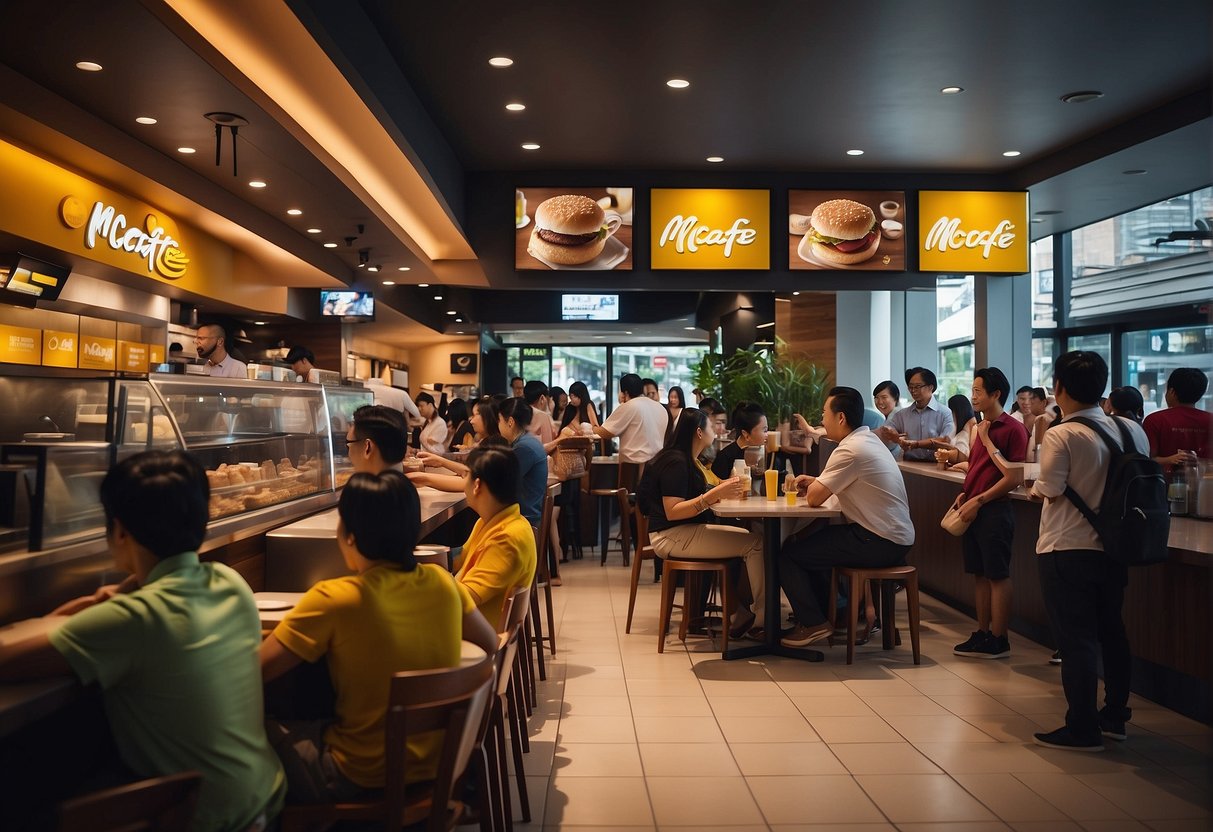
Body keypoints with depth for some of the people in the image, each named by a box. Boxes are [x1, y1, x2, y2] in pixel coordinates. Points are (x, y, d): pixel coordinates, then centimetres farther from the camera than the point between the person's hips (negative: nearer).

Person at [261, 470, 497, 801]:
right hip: (438, 762, 6)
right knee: (317, 723, 30)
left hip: (364, 780, -6)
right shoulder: (442, 581, -7)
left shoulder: (332, 600, -22)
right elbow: (490, 643, 8)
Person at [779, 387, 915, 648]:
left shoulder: (850, 450, -19)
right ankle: (825, 611, 31)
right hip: (896, 538, 10)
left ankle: (813, 624, 7)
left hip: (878, 543, -10)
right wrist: (816, 482, 6)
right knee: (812, 542, 26)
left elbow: (815, 498, -18)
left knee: (788, 554, -3)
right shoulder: (870, 439, 11)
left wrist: (813, 485, 4)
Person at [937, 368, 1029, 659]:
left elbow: (1014, 477, -15)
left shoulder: (1013, 428, -10)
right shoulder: (980, 428, 14)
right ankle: (982, 634, 21)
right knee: (979, 573, 13)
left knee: (997, 575, 0)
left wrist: (979, 500, -16)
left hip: (994, 510, -8)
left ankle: (998, 641, 8)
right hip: (973, 510, 8)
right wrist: (965, 494, 6)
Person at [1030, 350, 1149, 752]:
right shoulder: (1132, 430, 1)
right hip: (1114, 548, 6)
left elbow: (1050, 489, -17)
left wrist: (1036, 488, 4)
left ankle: (1082, 729, 8)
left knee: (1076, 639, 1)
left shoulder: (1061, 436, -18)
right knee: (1111, 630, 19)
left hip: (1067, 550, -6)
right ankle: (1115, 715, 30)